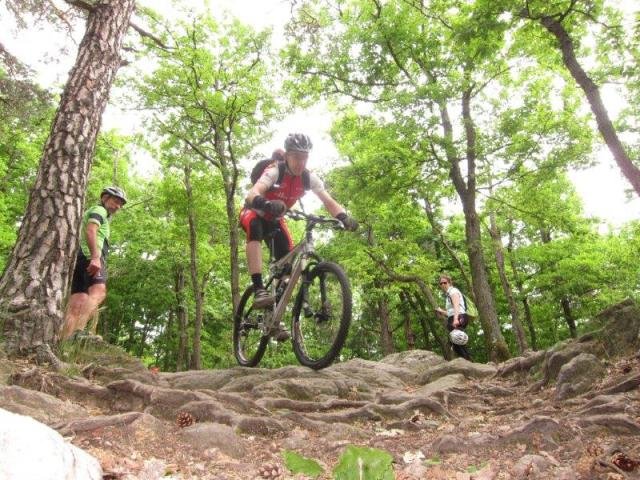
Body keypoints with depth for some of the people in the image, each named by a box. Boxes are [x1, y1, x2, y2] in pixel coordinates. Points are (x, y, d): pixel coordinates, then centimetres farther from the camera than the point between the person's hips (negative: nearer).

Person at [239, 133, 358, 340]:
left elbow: (328, 201, -22)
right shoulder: (274, 171, -30)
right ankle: (259, 290, -42)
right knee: (254, 228, -40)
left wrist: (344, 217, -42)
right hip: (254, 214, -4)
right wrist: (266, 204, -69)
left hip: (275, 220, 5)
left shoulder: (309, 177, -17)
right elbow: (252, 194, -47)